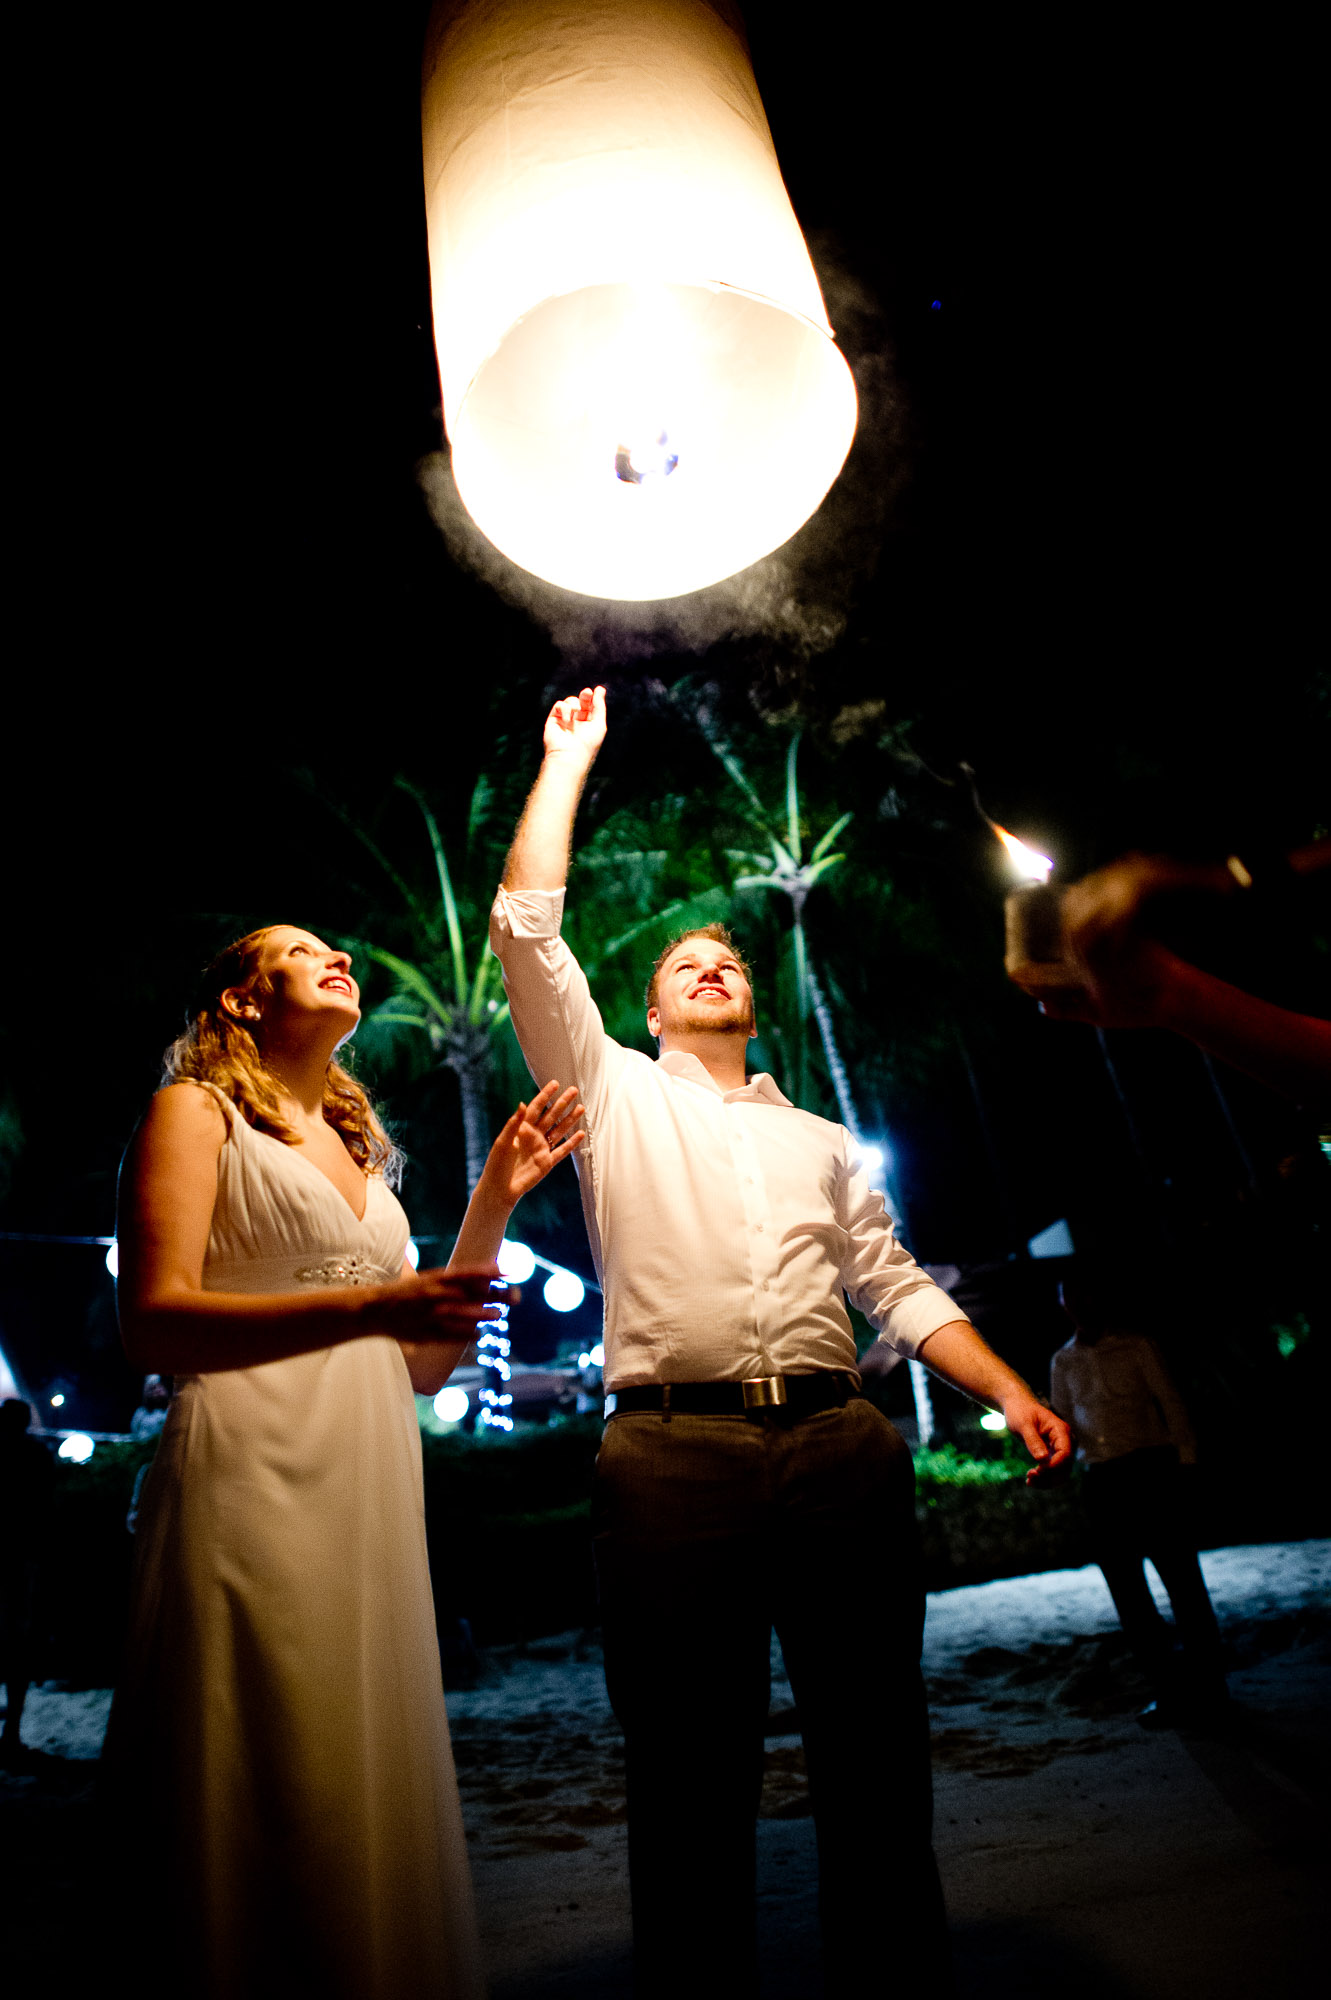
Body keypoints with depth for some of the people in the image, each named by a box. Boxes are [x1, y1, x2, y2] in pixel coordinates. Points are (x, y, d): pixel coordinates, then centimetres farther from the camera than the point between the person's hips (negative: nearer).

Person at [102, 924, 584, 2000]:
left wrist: (496, 1197, 8)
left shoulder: (361, 1151, 20)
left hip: (375, 1488, 6)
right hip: (257, 1478, -6)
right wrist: (367, 1307, -23)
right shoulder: (196, 1112, 2)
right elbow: (155, 1321, -12)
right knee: (275, 1805, -1)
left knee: (373, 1794, 11)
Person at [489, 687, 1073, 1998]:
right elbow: (525, 927, 8)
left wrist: (1007, 1388, 4)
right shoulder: (614, 1093, 15)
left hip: (841, 1447, 3)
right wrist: (568, 758, 16)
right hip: (674, 1456, -3)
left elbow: (895, 1286, 19)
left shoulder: (820, 1141, 24)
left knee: (876, 1756, 9)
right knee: (690, 1772, 4)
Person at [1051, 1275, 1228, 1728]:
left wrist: (1185, 1461, -6)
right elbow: (1062, 1421, 16)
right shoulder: (1063, 1361, 13)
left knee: (1180, 1575, -2)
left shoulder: (1136, 1347, 2)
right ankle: (1168, 1690, 18)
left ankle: (1206, 1687, 10)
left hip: (1151, 1467, -4)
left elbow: (1171, 1404, 0)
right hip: (1102, 1480, 4)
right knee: (1127, 1589, 6)